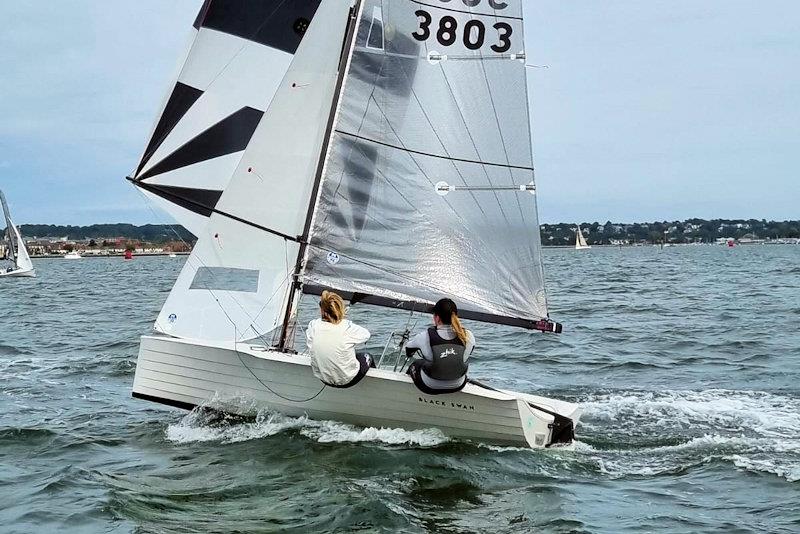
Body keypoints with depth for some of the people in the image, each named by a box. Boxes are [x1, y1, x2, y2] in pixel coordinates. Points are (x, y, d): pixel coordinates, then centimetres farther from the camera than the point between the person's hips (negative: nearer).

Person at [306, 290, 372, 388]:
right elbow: (366, 334, -7)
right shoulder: (347, 328, -29)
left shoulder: (313, 326, -21)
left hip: (322, 378, 4)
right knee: (366, 357, 31)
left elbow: (310, 348, -4)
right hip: (346, 380, -4)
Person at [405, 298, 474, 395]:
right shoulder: (468, 336, -20)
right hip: (457, 387, 2)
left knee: (415, 365, 33)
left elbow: (408, 351, -4)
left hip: (429, 387, -2)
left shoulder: (425, 336, -26)